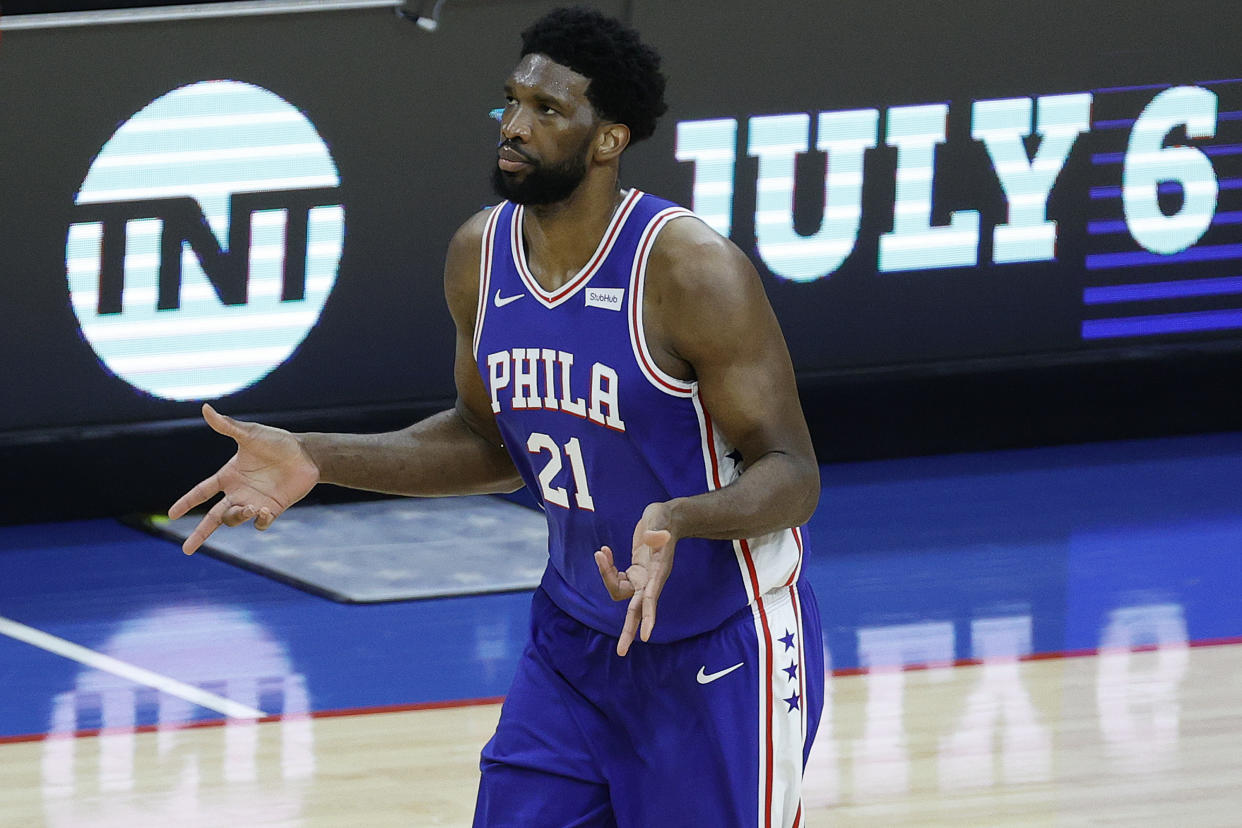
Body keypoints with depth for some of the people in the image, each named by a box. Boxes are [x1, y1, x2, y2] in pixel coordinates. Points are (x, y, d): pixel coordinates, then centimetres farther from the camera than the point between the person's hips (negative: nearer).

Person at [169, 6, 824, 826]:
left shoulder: (691, 269, -23)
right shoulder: (480, 255, -2)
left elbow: (791, 474, -21)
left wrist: (678, 520, -42)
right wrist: (317, 461, 2)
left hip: (723, 651, -6)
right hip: (578, 636, 6)